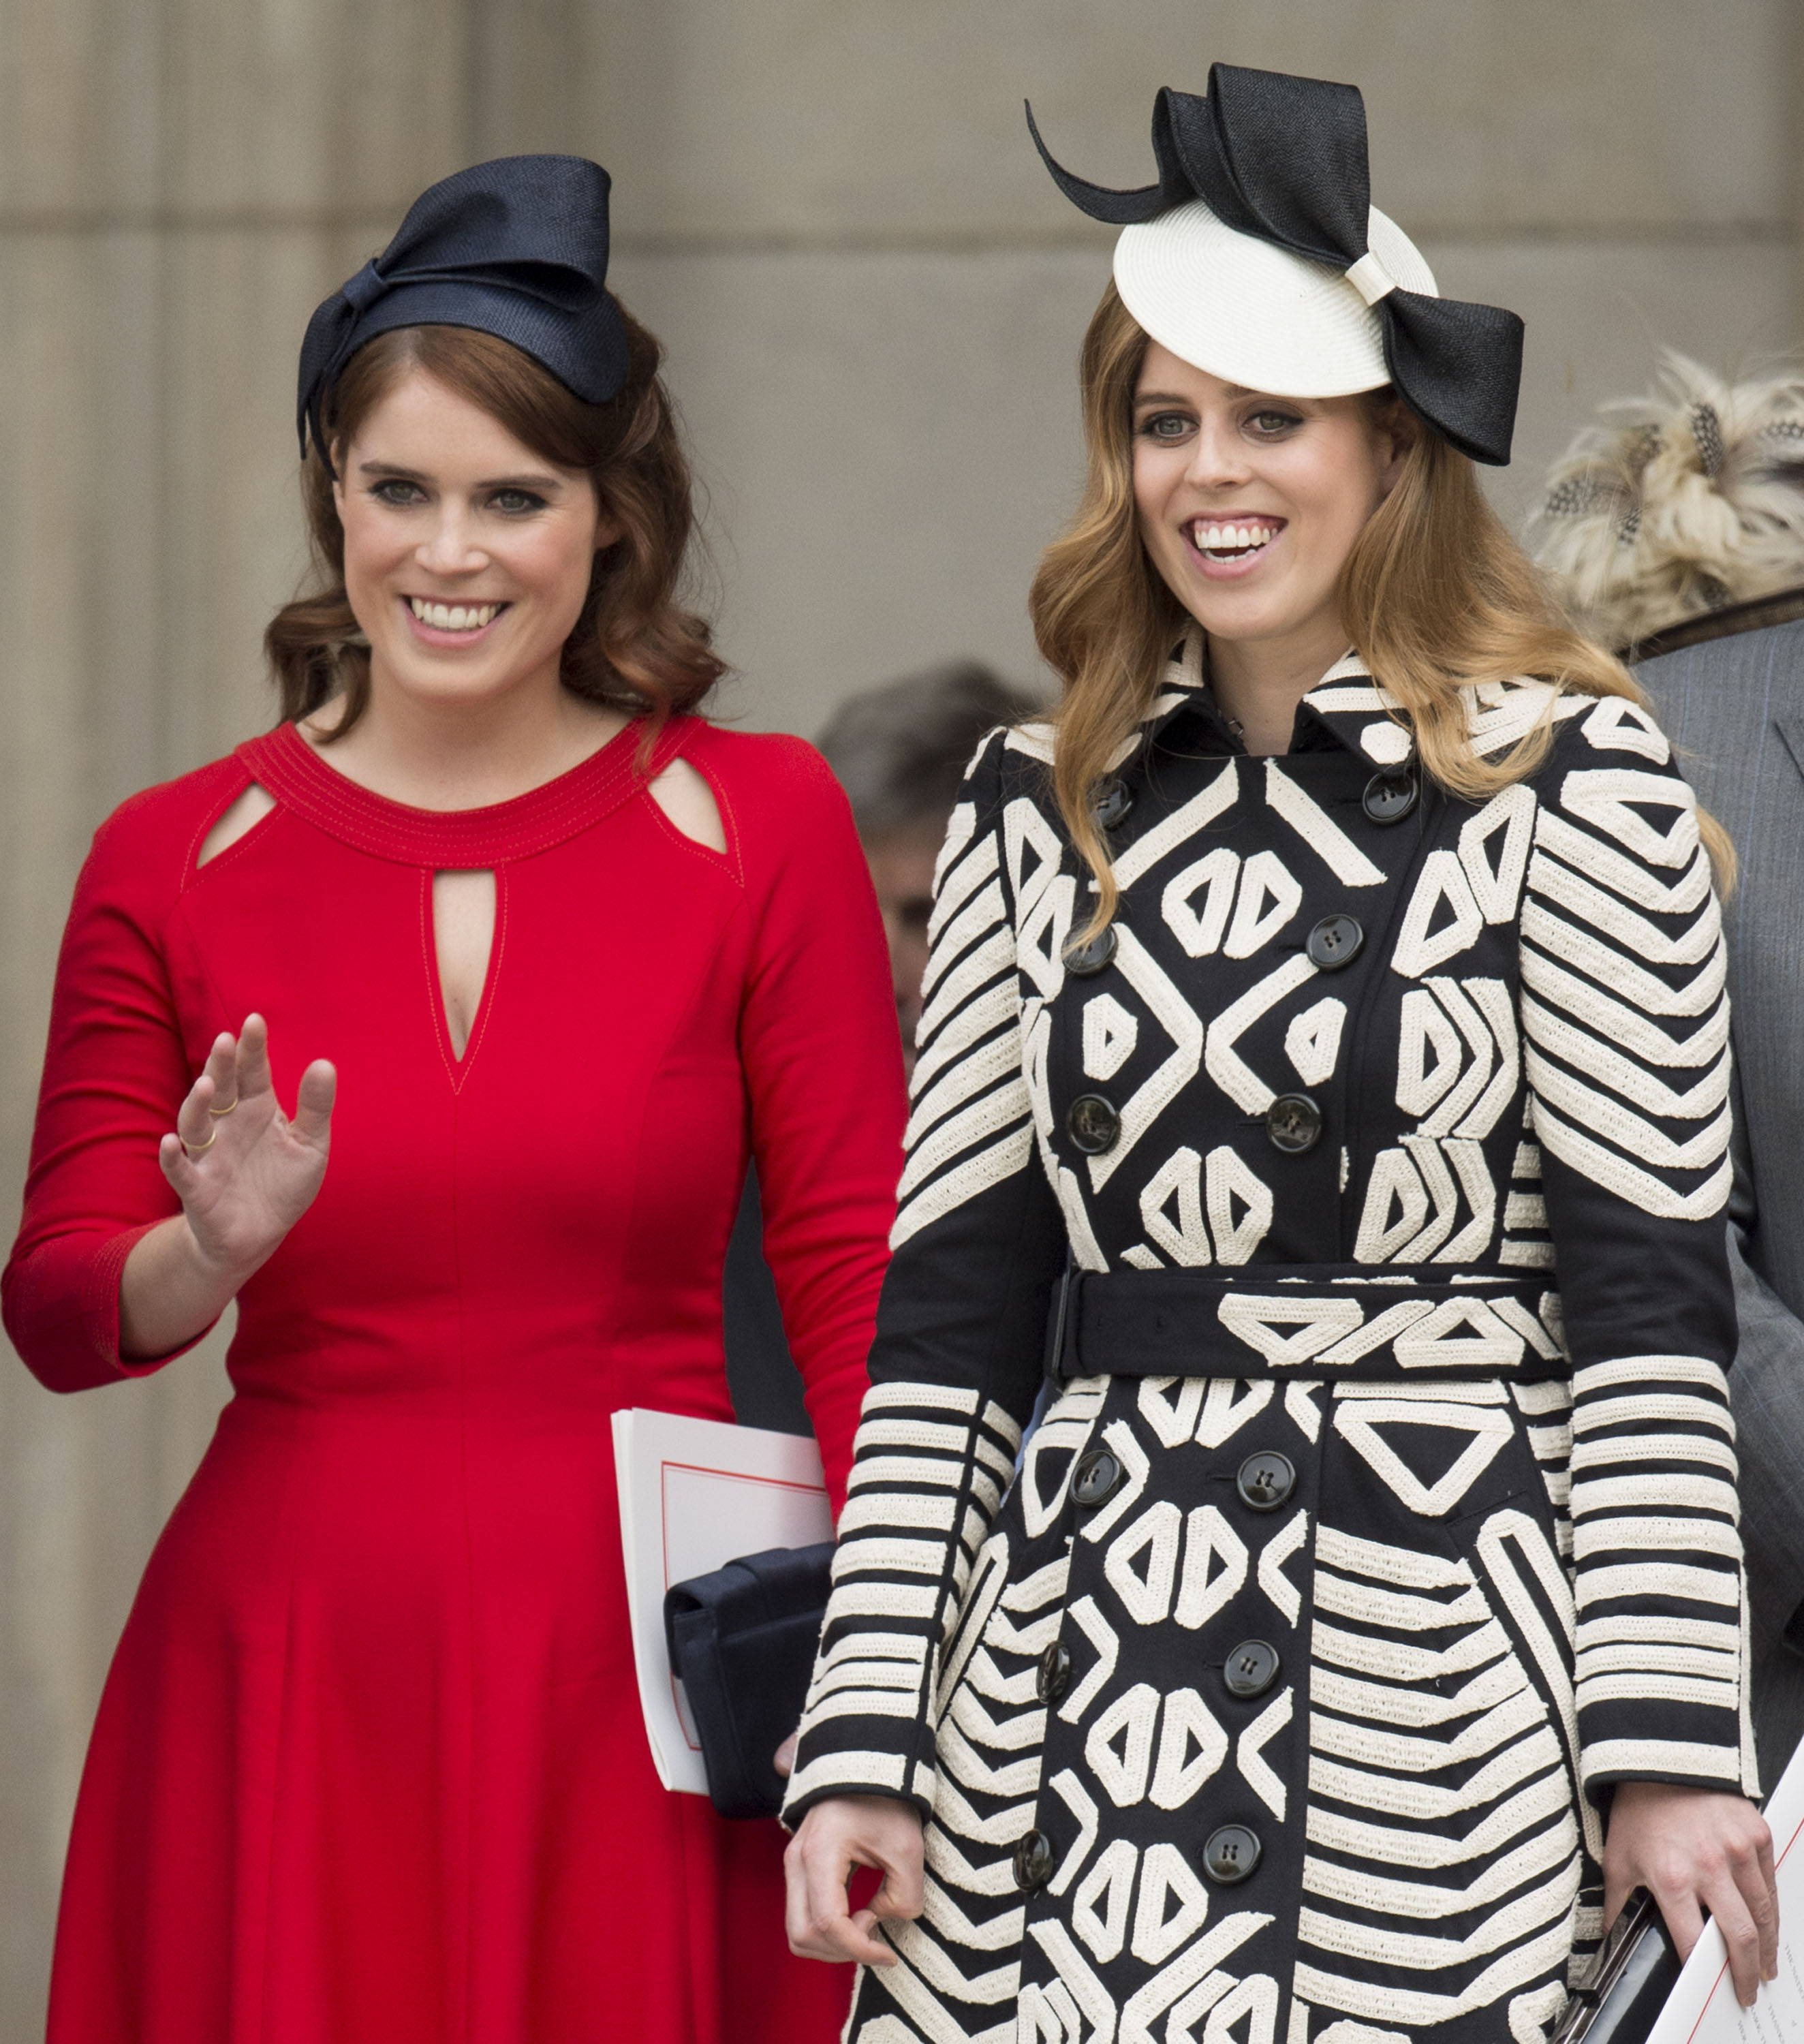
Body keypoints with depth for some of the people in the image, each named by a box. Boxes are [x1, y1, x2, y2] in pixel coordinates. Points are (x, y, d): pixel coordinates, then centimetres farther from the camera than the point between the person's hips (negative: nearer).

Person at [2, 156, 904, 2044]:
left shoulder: (760, 828, 1)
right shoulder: (177, 861, 4)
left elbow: (858, 1286, 0)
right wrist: (213, 1252, -16)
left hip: (650, 1666, -1)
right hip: (285, 1674, 1)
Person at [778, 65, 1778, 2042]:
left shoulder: (1569, 782, -1)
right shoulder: (1044, 807, 10)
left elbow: (1650, 1293, -5)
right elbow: (947, 1301, 9)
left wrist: (1670, 1744, -11)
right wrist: (861, 1738, 3)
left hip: (1429, 1681, -4)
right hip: (1070, 1663, 4)